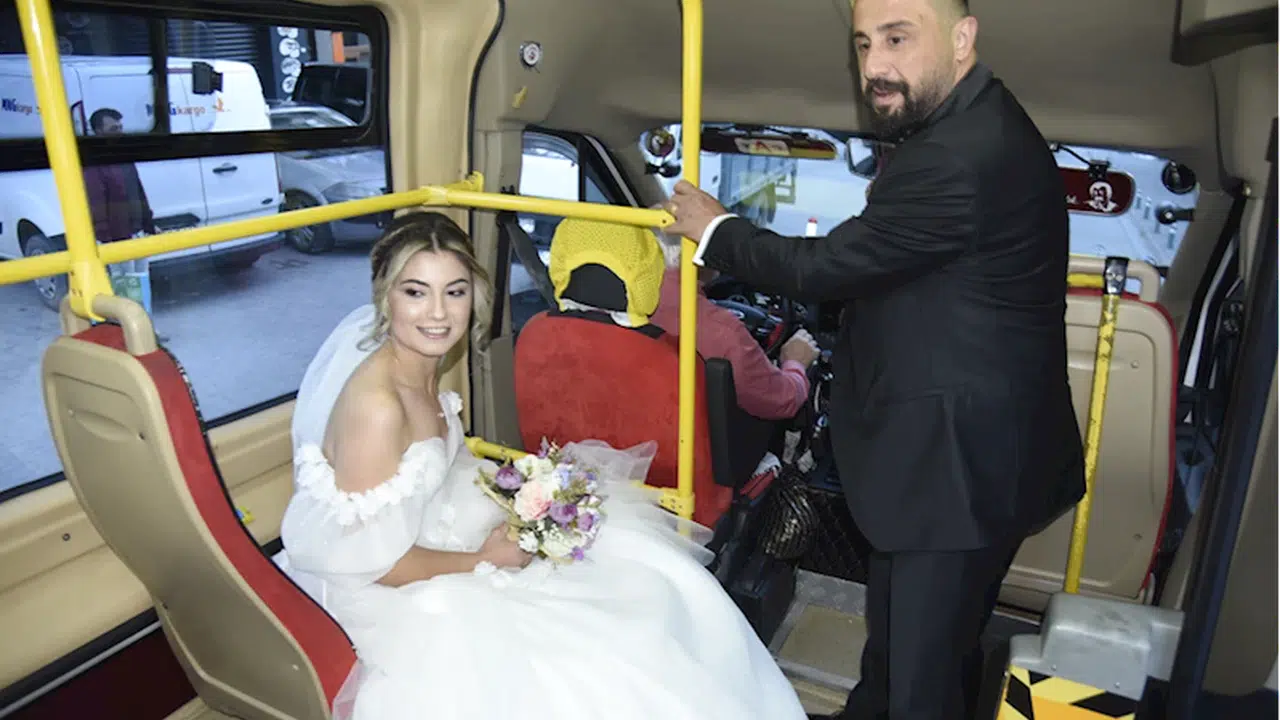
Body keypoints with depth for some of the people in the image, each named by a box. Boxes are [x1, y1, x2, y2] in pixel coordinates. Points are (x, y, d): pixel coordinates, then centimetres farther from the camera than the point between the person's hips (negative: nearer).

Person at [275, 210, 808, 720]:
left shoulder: (426, 363, -3)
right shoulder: (376, 405, -30)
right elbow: (375, 563, -24)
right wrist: (483, 560, -14)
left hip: (429, 541, 9)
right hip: (392, 598, -8)